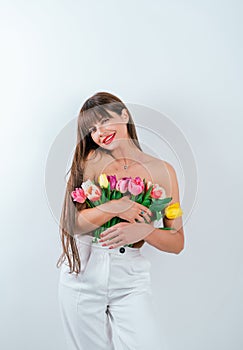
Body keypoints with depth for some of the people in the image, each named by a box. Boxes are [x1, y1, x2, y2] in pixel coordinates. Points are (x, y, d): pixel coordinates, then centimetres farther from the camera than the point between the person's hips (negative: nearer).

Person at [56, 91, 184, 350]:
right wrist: (115, 207, -22)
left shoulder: (162, 171, 0)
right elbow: (73, 223, -7)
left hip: (130, 280, 0)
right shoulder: (91, 161, -1)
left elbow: (177, 243, 1)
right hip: (83, 273, 1)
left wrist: (144, 230, -18)